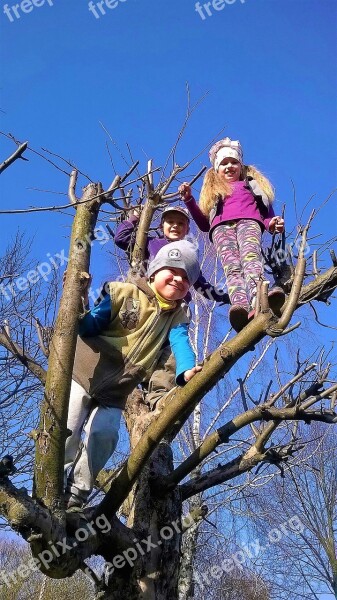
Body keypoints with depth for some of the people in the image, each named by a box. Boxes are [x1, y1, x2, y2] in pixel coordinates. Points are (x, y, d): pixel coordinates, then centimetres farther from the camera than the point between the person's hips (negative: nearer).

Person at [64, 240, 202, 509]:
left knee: (104, 434, -17)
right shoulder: (124, 293, -5)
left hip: (114, 394, 3)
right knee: (67, 431, -9)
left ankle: (77, 492, 1)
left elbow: (180, 343, -13)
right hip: (82, 375, -3)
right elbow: (89, 327, -3)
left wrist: (187, 371, -35)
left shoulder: (177, 318, 7)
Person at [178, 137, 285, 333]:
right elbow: (204, 224, 26)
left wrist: (273, 223, 0)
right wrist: (189, 199, 13)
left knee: (250, 256, -38)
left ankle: (259, 302, -67)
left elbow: (268, 214, 25)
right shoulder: (213, 190, 38)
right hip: (221, 227, 1)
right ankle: (242, 309, -62)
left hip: (249, 221, 0)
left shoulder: (253, 185, 36)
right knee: (232, 266, -33)